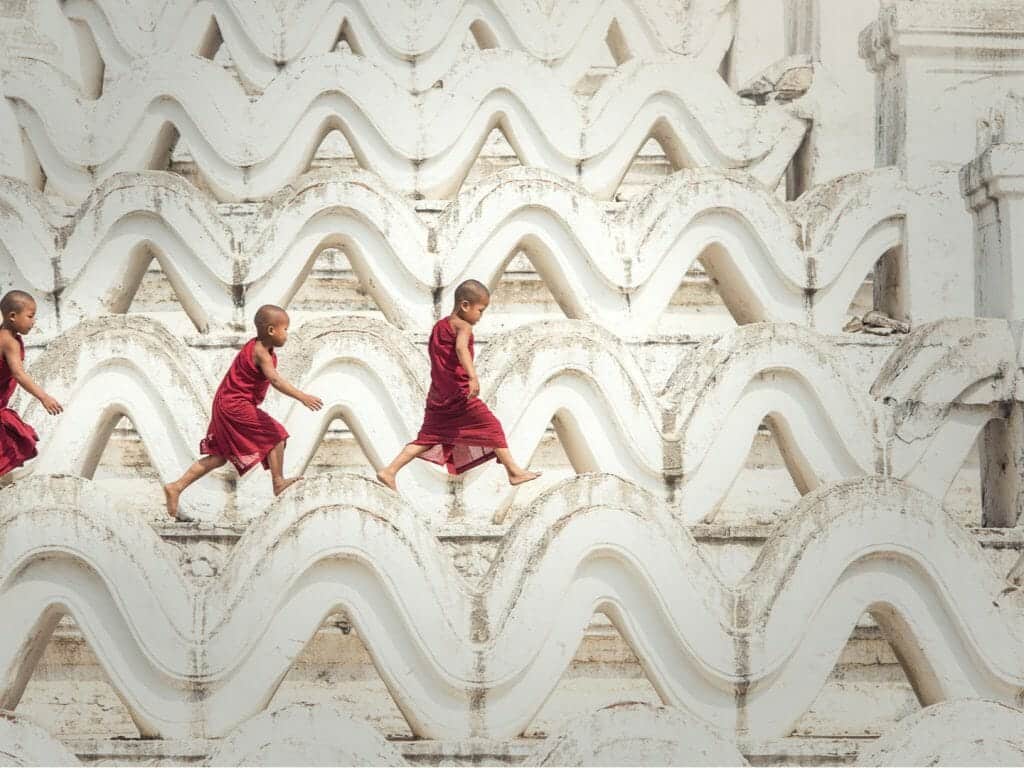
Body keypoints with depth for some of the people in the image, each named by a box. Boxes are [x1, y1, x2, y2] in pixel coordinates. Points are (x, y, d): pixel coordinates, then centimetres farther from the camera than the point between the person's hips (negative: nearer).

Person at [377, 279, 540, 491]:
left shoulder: (439, 326, 16)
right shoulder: (463, 327, -11)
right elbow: (461, 348, -32)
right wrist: (473, 376, -45)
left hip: (438, 397, 8)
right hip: (460, 394, -8)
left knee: (428, 437, 10)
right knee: (492, 428, 3)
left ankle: (389, 471, 2)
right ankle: (514, 472, 6)